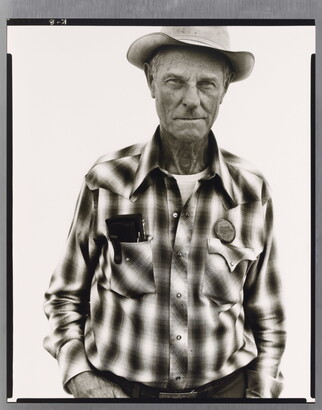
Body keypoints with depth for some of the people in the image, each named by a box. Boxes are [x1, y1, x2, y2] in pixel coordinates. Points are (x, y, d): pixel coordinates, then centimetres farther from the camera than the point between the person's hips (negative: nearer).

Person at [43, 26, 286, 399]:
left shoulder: (252, 192, -7)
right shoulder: (106, 182, -11)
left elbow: (266, 317, 3)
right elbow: (65, 297, 1)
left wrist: (260, 393, 0)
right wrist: (82, 379, -11)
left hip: (223, 389, 1)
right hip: (116, 389, 0)